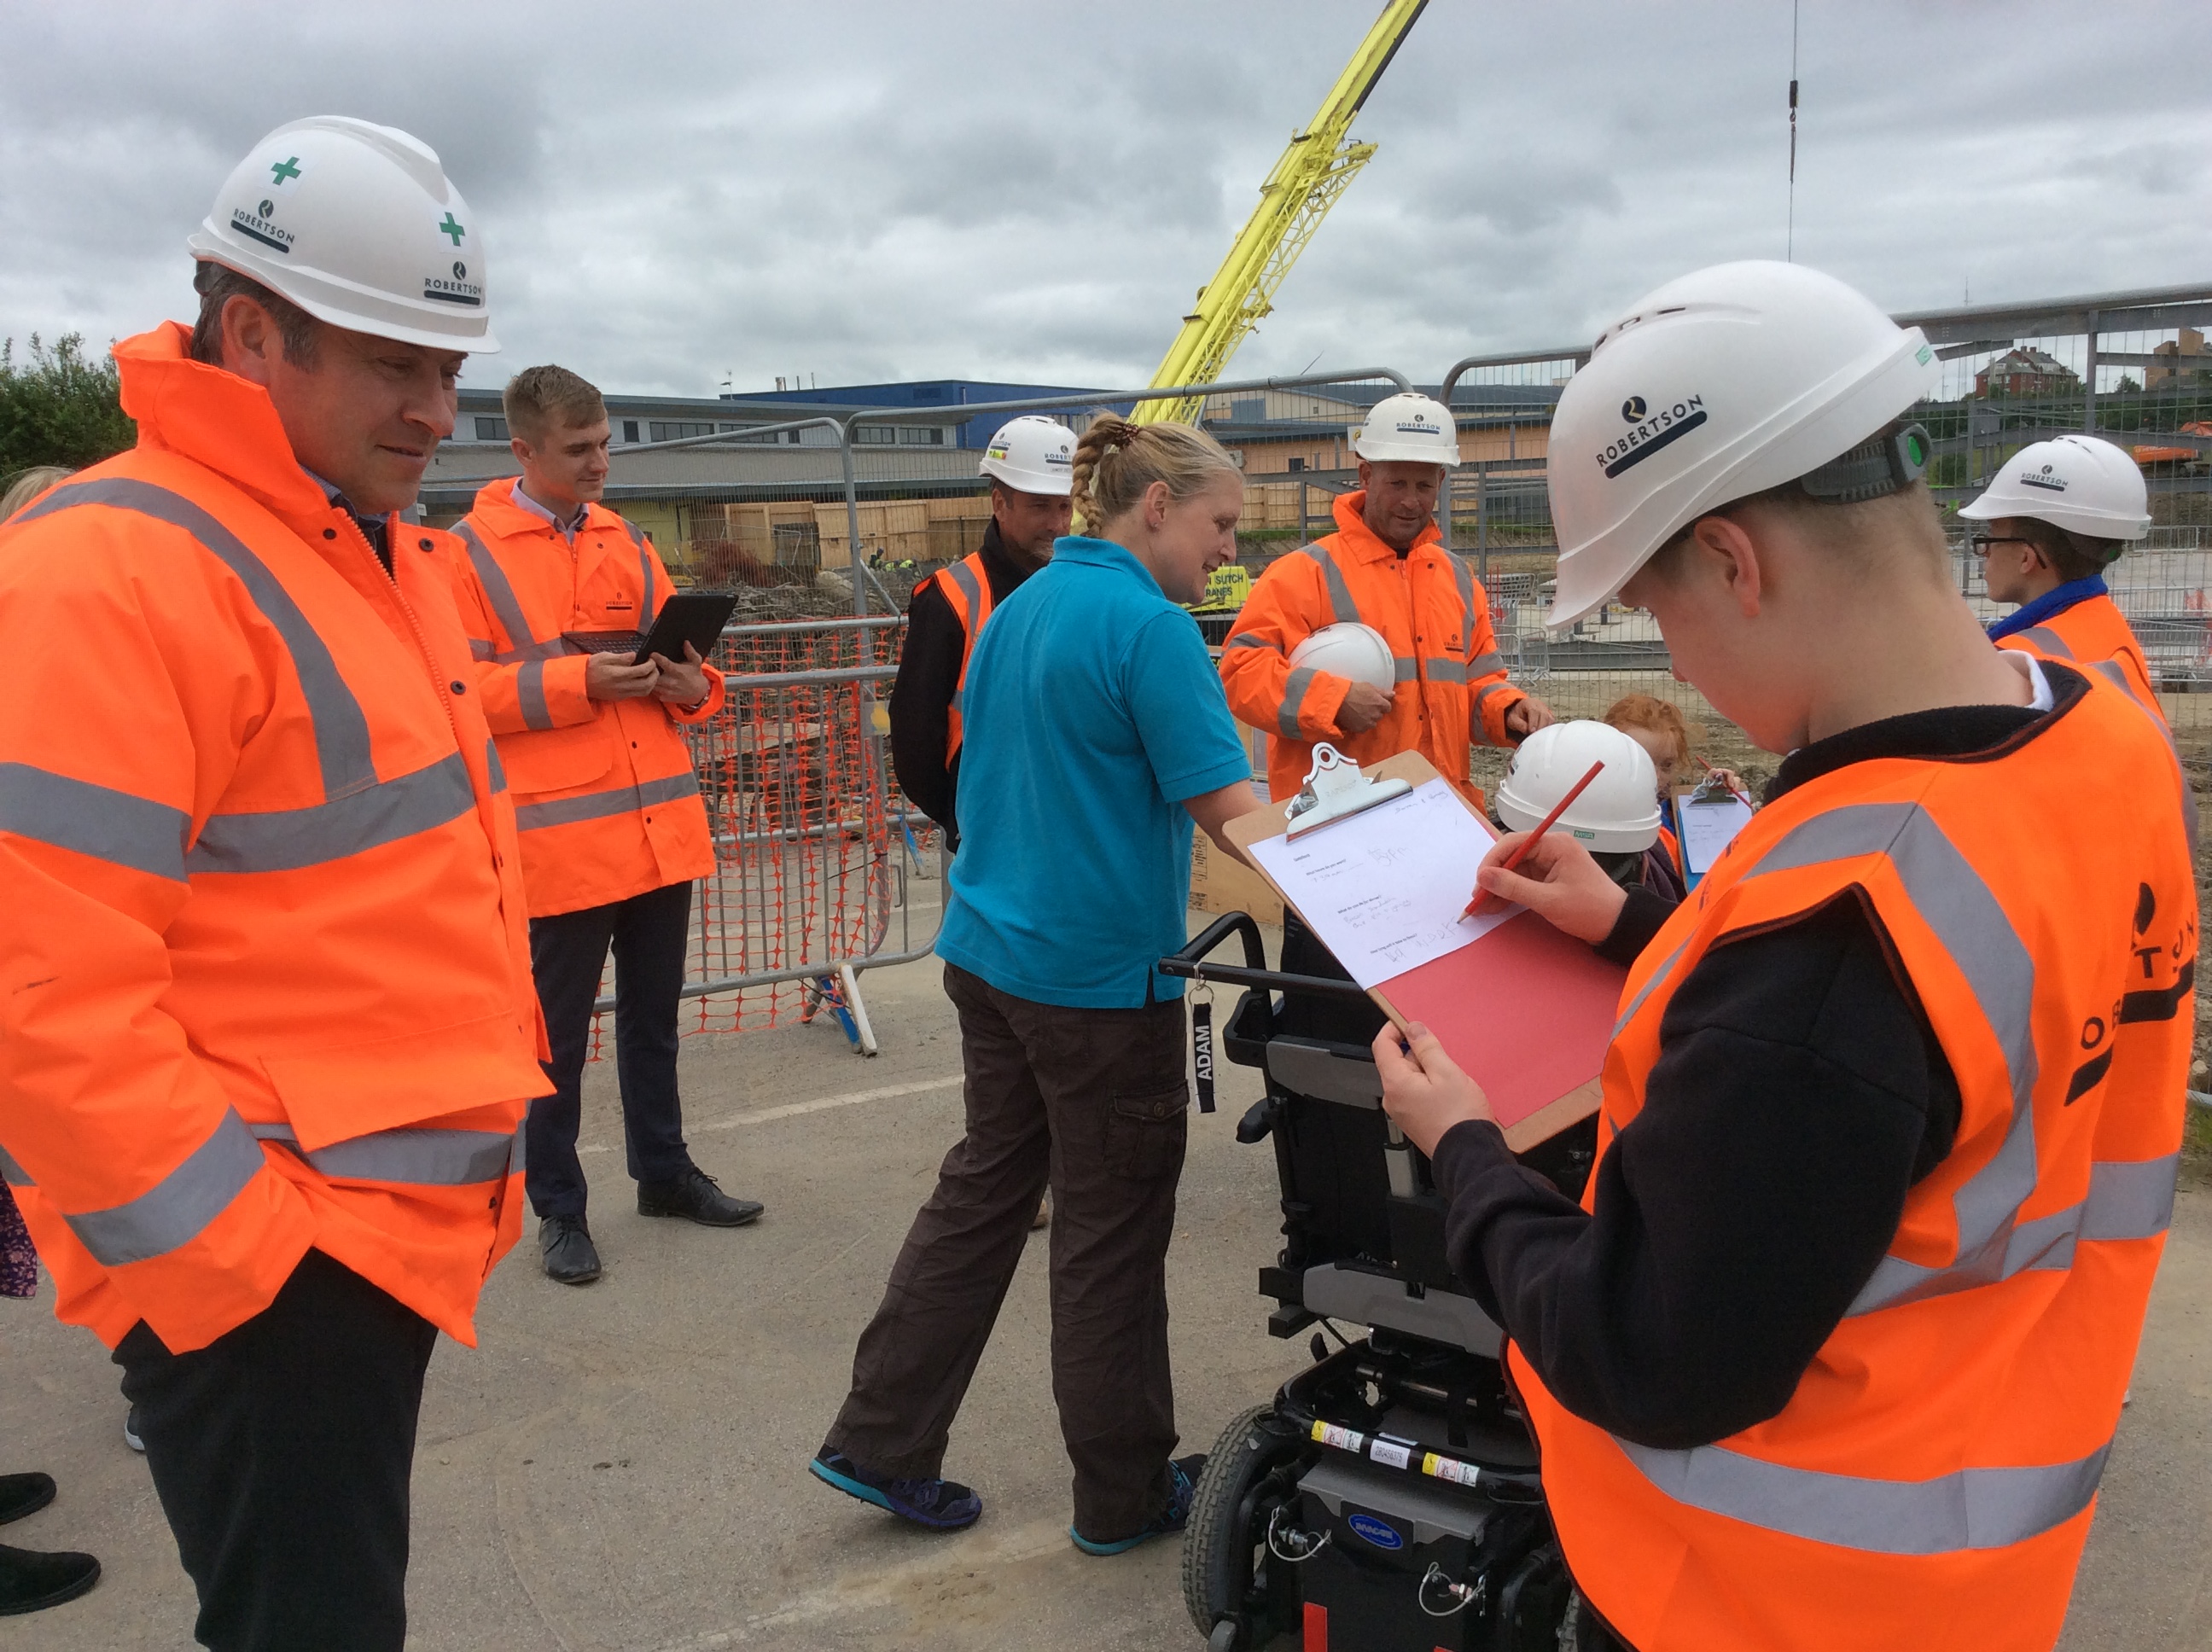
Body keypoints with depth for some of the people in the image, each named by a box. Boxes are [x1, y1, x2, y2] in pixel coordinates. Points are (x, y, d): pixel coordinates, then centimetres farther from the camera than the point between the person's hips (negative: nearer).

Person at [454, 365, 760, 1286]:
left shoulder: (626, 541, 14)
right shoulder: (471, 552, -4)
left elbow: (674, 647, 20)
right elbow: (462, 689, -10)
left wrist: (692, 683, -3)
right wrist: (578, 681, -21)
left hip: (662, 827, 6)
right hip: (560, 835, -5)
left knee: (653, 1016, 17)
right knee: (559, 1031, 5)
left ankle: (664, 1172, 33)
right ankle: (558, 1208, 20)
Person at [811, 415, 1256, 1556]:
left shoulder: (1019, 608, 9)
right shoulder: (1150, 627, -17)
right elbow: (1232, 814, -21)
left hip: (991, 948, 8)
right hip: (1101, 973, -8)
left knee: (984, 1188, 17)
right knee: (1113, 1229, 6)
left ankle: (880, 1442, 25)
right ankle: (1123, 1495, 23)